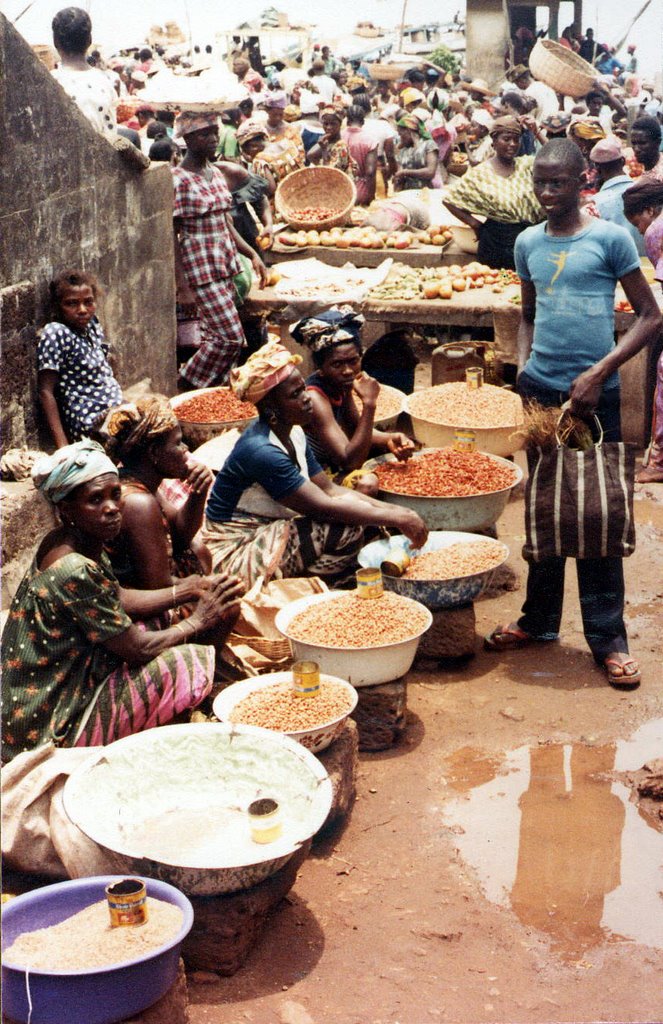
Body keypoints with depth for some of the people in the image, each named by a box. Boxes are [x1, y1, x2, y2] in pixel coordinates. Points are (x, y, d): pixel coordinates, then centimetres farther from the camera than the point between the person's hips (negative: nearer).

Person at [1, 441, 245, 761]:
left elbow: (119, 599, 13)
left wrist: (193, 589, 5)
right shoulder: (73, 572, -29)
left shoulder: (73, 543, -1)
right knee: (193, 662, -15)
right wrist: (199, 620, -4)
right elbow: (139, 649, -20)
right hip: (53, 729, -10)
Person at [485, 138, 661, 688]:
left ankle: (608, 638, 10)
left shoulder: (610, 238, -5)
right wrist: (523, 366, 5)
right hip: (539, 390, 4)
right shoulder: (528, 243, 9)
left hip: (593, 394, -4)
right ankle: (539, 619, 26)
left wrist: (599, 373, -14)